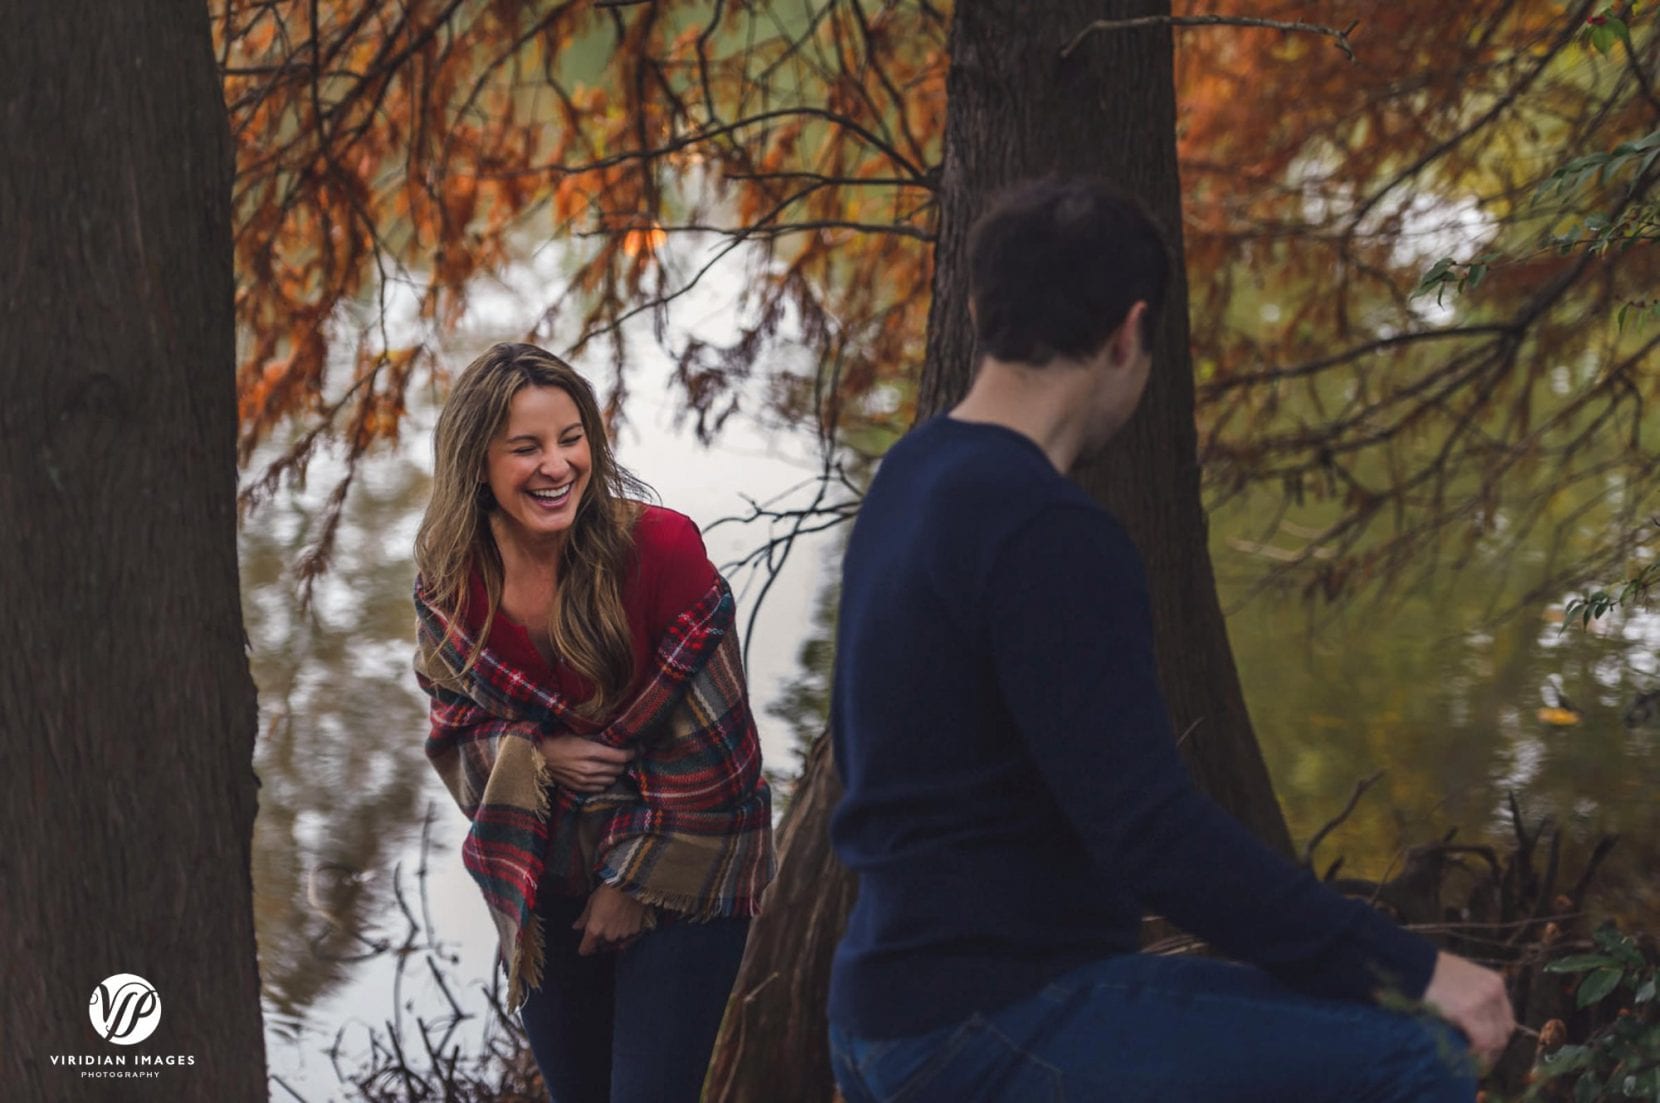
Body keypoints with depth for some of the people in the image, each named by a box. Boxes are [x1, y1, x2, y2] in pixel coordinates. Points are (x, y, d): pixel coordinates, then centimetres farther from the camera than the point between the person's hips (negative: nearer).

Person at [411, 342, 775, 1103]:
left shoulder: (661, 547, -20)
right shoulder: (452, 577, -7)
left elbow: (709, 745, -15)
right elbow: (458, 729, 4)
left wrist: (639, 882, -11)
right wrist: (532, 755, -18)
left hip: (679, 877, -4)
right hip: (543, 889, 4)